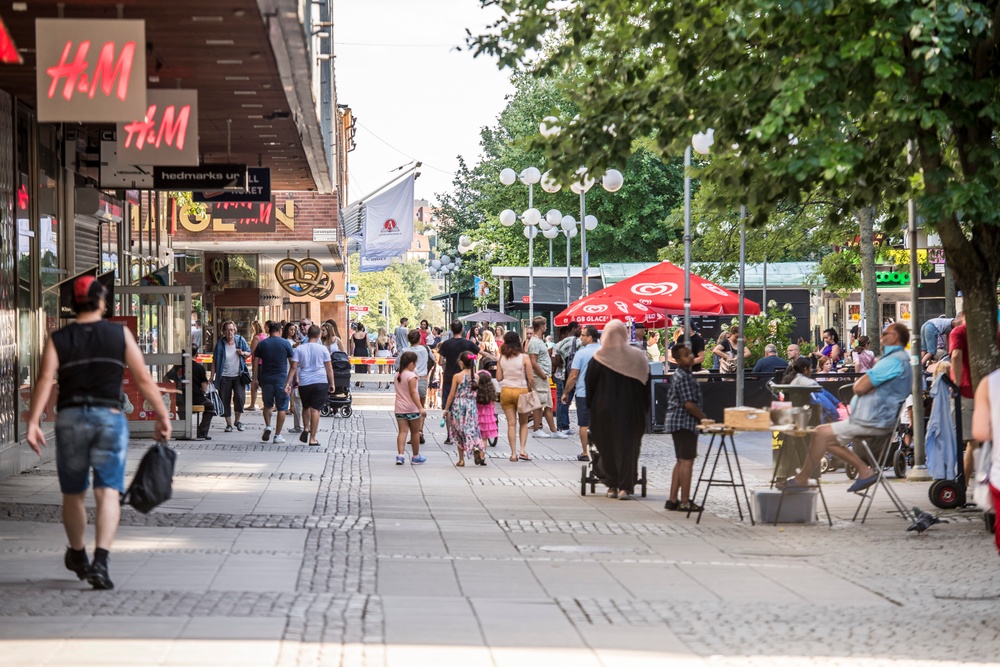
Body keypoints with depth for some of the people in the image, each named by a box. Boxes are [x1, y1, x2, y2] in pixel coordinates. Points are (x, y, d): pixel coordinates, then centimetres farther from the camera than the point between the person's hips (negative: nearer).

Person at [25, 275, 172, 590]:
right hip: (110, 416, -1)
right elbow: (143, 379, 1)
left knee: (73, 494, 17)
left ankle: (78, 556, 36)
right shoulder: (120, 334, 4)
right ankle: (100, 561, -23)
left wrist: (33, 422, -14)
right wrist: (163, 414, 6)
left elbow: (45, 380, -9)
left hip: (70, 417, 1)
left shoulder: (58, 339, 4)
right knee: (108, 493, -6)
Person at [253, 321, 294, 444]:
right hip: (281, 379, -2)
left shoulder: (261, 344, 4)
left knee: (267, 405, 21)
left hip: (266, 379, 2)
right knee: (282, 407, 5)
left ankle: (267, 427, 3)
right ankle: (277, 435, 4)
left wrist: (255, 379, 10)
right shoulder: (286, 343, -1)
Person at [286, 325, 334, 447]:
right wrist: (332, 383, 12)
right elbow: (329, 368, 2)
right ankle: (312, 439, -3)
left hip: (304, 383, 2)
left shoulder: (299, 349, 2)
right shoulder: (323, 349, 0)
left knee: (306, 407, 24)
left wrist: (288, 383, -1)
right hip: (320, 382, -2)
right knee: (315, 409, -1)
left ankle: (306, 429, 9)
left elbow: (293, 367, -2)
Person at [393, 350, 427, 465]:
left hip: (399, 408, 5)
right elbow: (413, 392, -20)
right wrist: (420, 408, -23)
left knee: (402, 431, 1)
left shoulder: (397, 375, 9)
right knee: (415, 432, 8)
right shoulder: (411, 376, -14)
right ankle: (416, 457, 18)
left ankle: (400, 455, -14)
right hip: (412, 408, -5)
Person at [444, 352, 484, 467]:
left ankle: (461, 459, 12)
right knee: (471, 430, 9)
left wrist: (446, 409, 2)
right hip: (471, 406, 2)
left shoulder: (457, 376, -9)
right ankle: (476, 448, -23)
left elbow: (452, 394, -6)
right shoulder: (476, 377, 0)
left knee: (460, 433, 9)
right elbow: (477, 393, 4)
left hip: (458, 406, -2)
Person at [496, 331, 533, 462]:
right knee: (524, 423, 13)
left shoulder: (502, 359, 0)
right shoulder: (524, 358, -8)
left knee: (511, 423, 5)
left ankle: (513, 453, 3)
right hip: (521, 391, -2)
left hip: (506, 392, 2)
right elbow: (530, 378, -8)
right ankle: (523, 449, -1)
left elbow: (499, 378, 3)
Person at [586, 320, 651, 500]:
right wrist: (644, 410, 9)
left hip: (605, 409, 0)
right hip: (630, 410, 0)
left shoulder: (598, 359, -6)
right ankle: (625, 487, -1)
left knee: (607, 446, 11)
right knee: (628, 446, 5)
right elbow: (645, 384, 1)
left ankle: (612, 485, 14)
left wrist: (591, 406, 10)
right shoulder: (638, 356, -4)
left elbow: (589, 384, -1)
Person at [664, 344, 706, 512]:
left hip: (676, 421, 11)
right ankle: (685, 502, -8)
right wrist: (703, 417, -10)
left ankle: (673, 500, 16)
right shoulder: (684, 377, -17)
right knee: (687, 461, -8)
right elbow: (689, 404, -22)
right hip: (685, 422, -11)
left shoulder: (678, 375, 15)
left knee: (681, 461, 15)